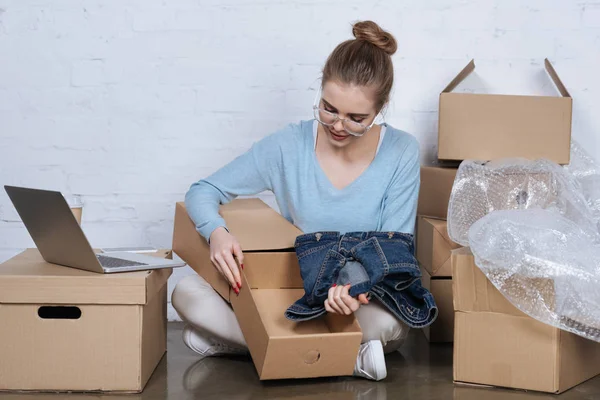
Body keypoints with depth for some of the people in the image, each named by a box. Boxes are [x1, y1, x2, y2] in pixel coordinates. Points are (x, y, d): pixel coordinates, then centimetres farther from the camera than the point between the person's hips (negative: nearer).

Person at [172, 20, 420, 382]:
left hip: (362, 301, -2)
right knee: (187, 292, -23)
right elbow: (203, 192, -2)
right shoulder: (288, 147, -7)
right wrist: (217, 232, -27)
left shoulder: (401, 153, -9)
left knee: (387, 323, -39)